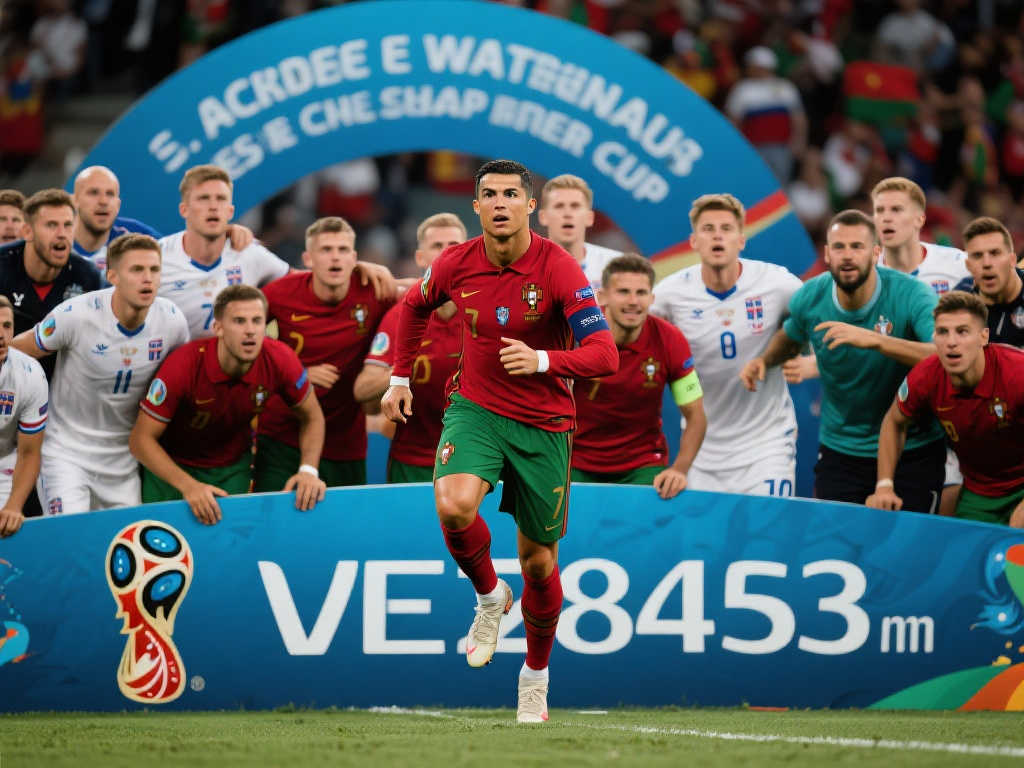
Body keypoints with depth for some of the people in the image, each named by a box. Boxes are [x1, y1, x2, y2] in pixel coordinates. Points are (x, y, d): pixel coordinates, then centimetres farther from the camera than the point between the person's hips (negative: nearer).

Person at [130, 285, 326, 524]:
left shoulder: (279, 361, -22)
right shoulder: (185, 365, -31)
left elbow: (311, 417, -2)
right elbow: (141, 439, -25)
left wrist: (308, 470, -20)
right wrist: (188, 486, -37)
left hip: (233, 466, 3)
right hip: (174, 465, -3)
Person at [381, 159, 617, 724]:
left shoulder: (559, 268, -17)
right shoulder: (456, 265, -7)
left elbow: (603, 356, -21)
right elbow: (416, 305, 17)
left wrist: (543, 360, -36)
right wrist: (400, 376, 16)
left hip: (544, 425, -1)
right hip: (476, 408, 1)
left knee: (539, 561, 7)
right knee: (454, 505, -30)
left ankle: (536, 675, 31)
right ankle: (489, 597, 0)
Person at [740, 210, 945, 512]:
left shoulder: (912, 294, -19)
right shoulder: (810, 298, -6)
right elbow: (790, 337, 20)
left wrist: (873, 339, -42)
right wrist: (764, 360, -3)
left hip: (912, 453, -3)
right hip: (839, 450, 3)